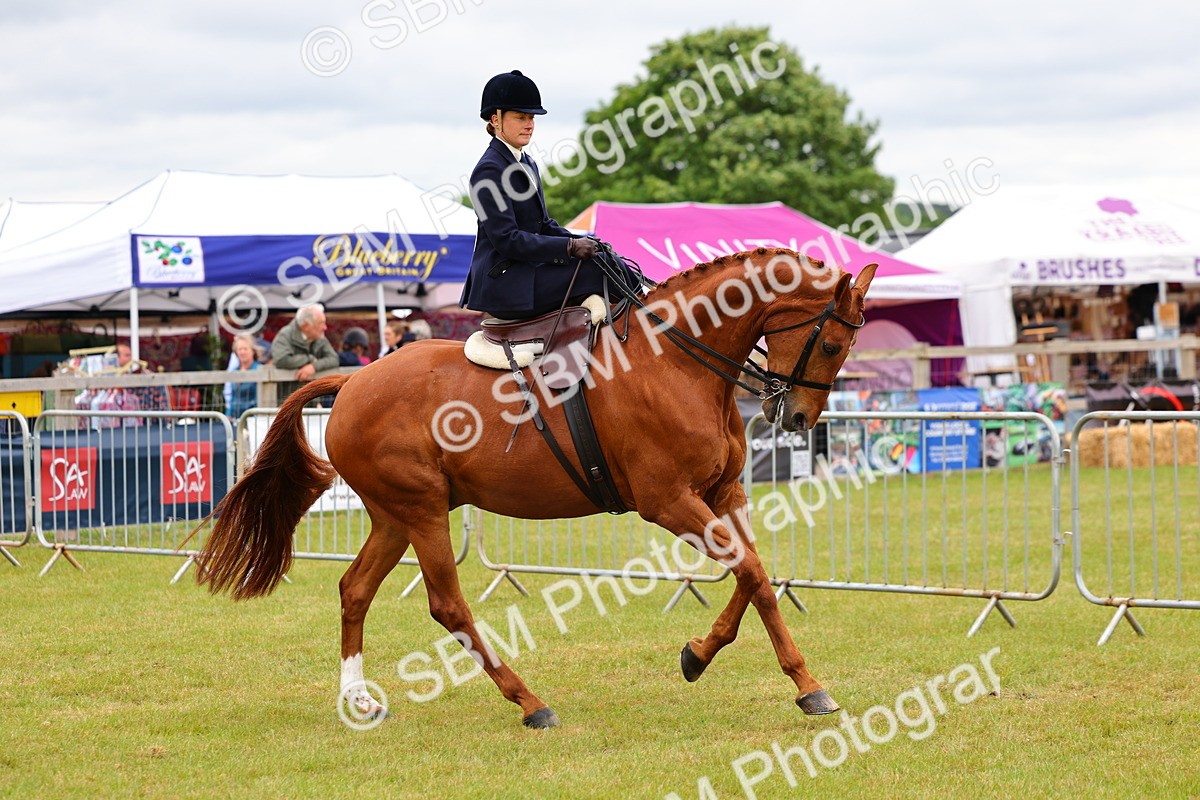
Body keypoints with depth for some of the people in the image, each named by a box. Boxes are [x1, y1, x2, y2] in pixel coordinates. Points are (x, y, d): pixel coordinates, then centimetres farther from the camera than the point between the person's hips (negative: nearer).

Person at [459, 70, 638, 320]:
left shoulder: (527, 164, 17)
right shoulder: (490, 170, -13)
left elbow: (544, 224, 20)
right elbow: (506, 239, -20)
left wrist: (585, 243, 1)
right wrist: (570, 247, -21)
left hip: (528, 270, 10)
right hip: (503, 282, -10)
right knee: (596, 273, -20)